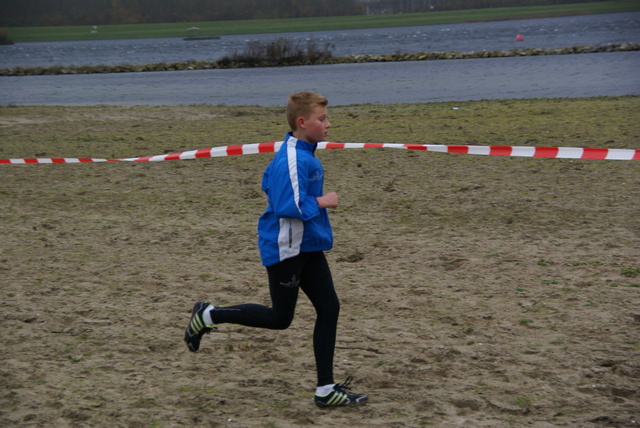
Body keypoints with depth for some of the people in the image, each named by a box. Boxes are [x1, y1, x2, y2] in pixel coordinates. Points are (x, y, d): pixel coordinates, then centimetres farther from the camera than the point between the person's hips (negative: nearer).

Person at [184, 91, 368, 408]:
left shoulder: (303, 154, 9)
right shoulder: (293, 160, -23)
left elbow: (269, 184, 20)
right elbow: (290, 206, -31)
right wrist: (322, 202, -17)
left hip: (308, 246, 10)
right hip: (285, 248, -9)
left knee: (328, 308, 4)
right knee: (280, 318, 4)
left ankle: (325, 391, 9)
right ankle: (207, 315, 20)